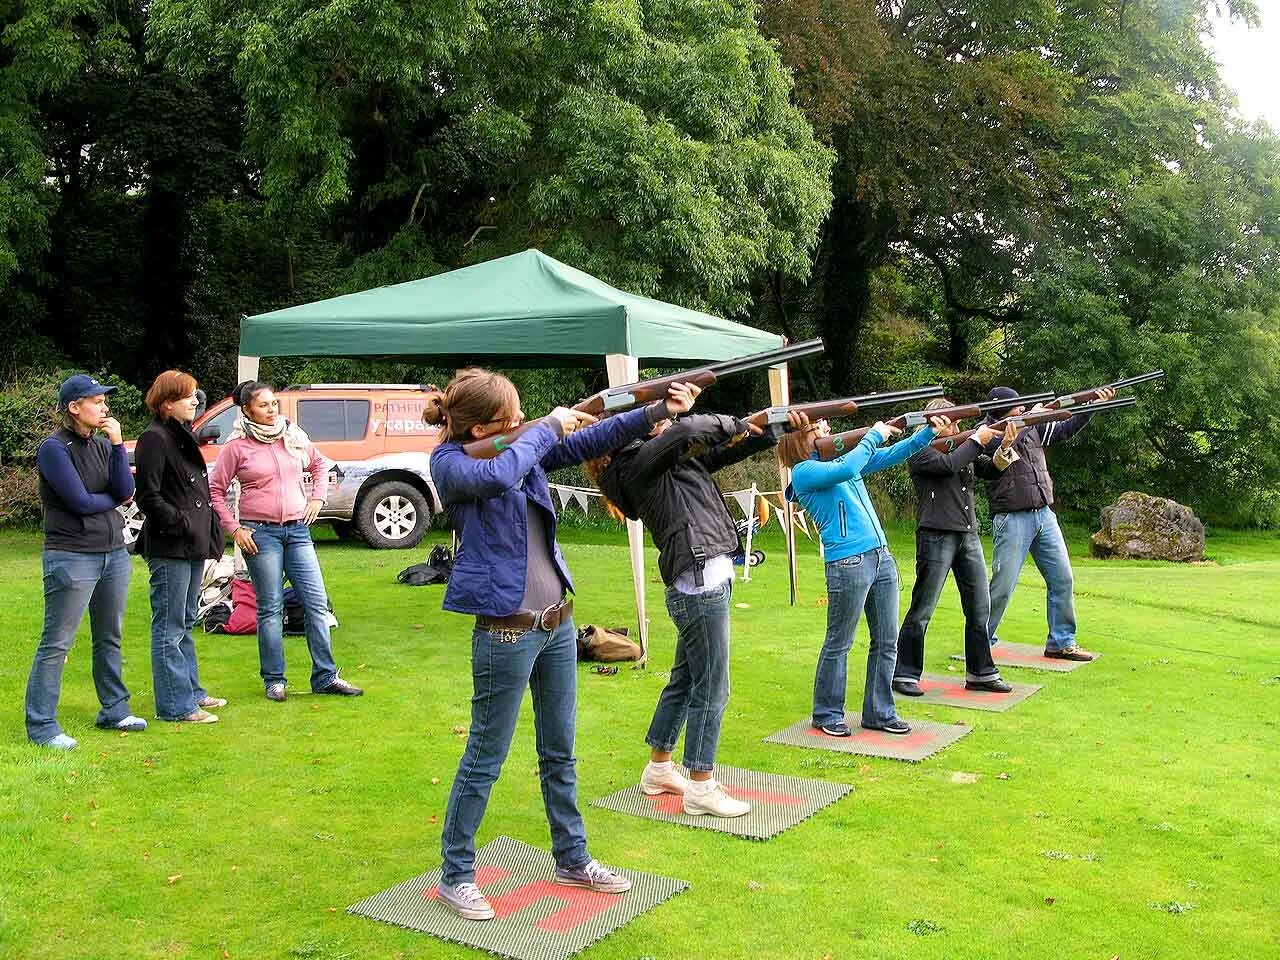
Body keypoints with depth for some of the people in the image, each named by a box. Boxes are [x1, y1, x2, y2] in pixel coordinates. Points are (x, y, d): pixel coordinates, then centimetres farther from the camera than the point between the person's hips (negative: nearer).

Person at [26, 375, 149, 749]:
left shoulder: (103, 444, 9)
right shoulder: (54, 448, -10)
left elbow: (126, 490, -4)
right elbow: (79, 501, -17)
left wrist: (117, 444, -10)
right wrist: (114, 498, 1)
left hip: (114, 552, 7)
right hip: (72, 556, -7)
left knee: (110, 639, 15)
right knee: (56, 644, -3)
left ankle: (114, 710, 26)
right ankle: (41, 725, 3)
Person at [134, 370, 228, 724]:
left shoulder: (183, 436, 18)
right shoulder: (154, 438, -12)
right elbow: (148, 496, -17)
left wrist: (209, 532, 15)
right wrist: (181, 524, -19)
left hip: (192, 546, 10)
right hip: (169, 548, -10)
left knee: (185, 624, 18)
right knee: (169, 628, -3)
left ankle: (190, 691, 28)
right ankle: (175, 705, 1)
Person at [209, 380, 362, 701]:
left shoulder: (294, 435, 8)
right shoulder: (237, 447, -3)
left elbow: (319, 463, 24)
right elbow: (215, 490, 1)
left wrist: (317, 497, 11)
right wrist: (233, 528, -5)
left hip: (297, 530, 4)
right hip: (260, 533, -4)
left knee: (317, 602, 0)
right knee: (271, 608, 0)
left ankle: (325, 677, 8)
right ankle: (274, 680, 12)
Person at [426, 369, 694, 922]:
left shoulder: (524, 446, 6)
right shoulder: (450, 463, -13)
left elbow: (590, 439, 5)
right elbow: (497, 476, -33)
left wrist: (659, 411, -6)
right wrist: (549, 427, -19)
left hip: (558, 621, 7)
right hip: (507, 631, -7)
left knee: (560, 752, 18)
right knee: (485, 758, 4)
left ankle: (572, 859, 32)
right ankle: (455, 876, 20)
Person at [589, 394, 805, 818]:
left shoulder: (677, 457, 17)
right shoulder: (639, 461, -10)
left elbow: (727, 449, 17)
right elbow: (687, 431, -28)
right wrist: (733, 425, -11)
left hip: (702, 582, 10)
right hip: (700, 582, -10)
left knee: (685, 680, 18)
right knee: (711, 689, -2)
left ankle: (658, 770, 31)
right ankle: (700, 788, 9)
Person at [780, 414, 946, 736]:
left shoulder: (839, 455, 17)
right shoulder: (803, 471, -7)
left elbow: (890, 456, 17)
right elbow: (846, 469, -23)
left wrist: (929, 432, 6)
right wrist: (874, 434, -10)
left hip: (882, 557, 8)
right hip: (848, 564, -8)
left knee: (887, 641, 10)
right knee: (839, 644, 3)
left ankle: (880, 713, 21)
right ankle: (827, 714, 18)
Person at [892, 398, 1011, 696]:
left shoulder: (959, 447, 20)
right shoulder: (920, 451, -2)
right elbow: (948, 464, -17)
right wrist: (976, 440, -6)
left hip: (969, 536, 7)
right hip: (937, 536, -7)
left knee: (980, 608, 8)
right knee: (922, 610, -3)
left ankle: (980, 672, 18)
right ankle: (904, 674, 5)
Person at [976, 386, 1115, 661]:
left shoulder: (1032, 426, 9)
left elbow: (1064, 430, 12)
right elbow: (988, 470, -21)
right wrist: (1006, 445, -34)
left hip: (1044, 515, 6)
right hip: (1011, 519, -6)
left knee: (1063, 580, 6)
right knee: (1002, 587, -5)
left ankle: (1062, 643, 16)